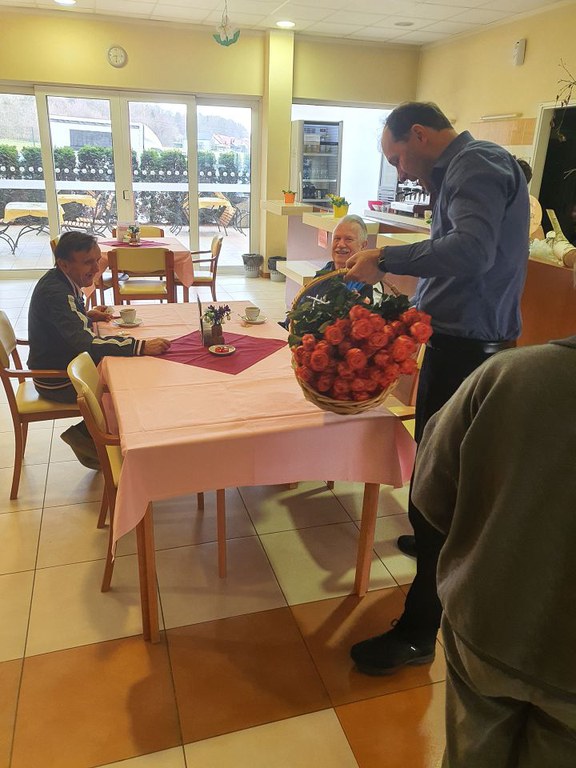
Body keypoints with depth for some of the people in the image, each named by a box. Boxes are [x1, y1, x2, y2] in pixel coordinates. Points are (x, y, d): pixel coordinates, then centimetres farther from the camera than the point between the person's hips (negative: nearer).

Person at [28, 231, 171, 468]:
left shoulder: (62, 281, 2)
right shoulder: (55, 292, -29)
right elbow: (84, 343, -41)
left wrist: (86, 315, 3)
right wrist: (141, 347, -46)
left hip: (65, 363, 9)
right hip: (57, 380, -9)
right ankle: (84, 437, 6)